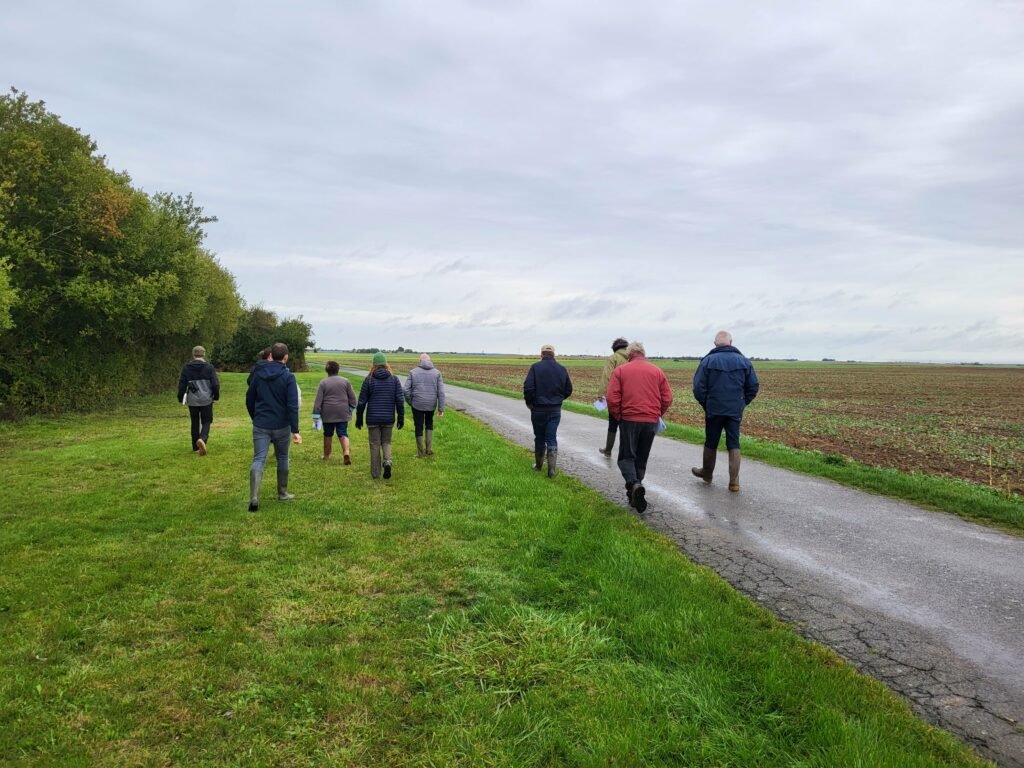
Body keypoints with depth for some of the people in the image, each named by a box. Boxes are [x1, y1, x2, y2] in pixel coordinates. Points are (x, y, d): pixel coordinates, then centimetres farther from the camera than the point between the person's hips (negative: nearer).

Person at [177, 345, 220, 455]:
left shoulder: (187, 368, 1)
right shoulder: (209, 367, -4)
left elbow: (182, 384, 3)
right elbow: (215, 384, -5)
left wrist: (181, 398, 14)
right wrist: (216, 396, 9)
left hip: (192, 401, 2)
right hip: (206, 400, -2)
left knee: (195, 423, 14)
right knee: (206, 422, 6)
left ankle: (196, 447, 18)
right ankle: (202, 439, -23)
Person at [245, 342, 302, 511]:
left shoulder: (258, 374, 2)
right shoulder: (288, 377, -9)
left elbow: (249, 400, 8)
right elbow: (293, 405, -16)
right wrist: (295, 430, -16)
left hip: (260, 425, 2)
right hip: (281, 426, -2)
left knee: (258, 459, -3)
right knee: (282, 458, 16)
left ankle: (254, 497, -19)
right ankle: (282, 493, 27)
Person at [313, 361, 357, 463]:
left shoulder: (323, 382, -3)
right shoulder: (345, 381, 2)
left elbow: (318, 400, -6)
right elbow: (352, 397, 5)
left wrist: (316, 414, -4)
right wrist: (351, 409, 16)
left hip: (328, 414, -1)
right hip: (343, 413, 1)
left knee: (328, 434, 12)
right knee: (343, 433, 2)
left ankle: (326, 455, 24)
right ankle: (346, 452, -19)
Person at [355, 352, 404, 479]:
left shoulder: (369, 380, -4)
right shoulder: (394, 379, -1)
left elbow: (362, 401, -2)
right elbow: (400, 400, -3)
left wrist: (359, 418, 8)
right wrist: (401, 417, 3)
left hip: (373, 418, -1)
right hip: (388, 418, 1)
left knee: (375, 445, 8)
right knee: (386, 442, 16)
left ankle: (375, 473, 12)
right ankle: (387, 461, -11)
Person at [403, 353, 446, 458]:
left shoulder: (413, 372, -1)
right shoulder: (436, 373, 0)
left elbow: (406, 390, -5)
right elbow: (441, 392, -5)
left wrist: (410, 403, 9)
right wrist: (441, 408, -2)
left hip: (417, 405, -1)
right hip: (431, 405, 1)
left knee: (419, 427, 9)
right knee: (429, 423, 24)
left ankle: (420, 452, 16)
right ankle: (429, 448, 16)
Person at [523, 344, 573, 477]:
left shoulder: (536, 367, -11)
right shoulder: (562, 369, 1)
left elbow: (528, 387, -18)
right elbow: (568, 390, 6)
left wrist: (529, 402, -1)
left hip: (538, 409, -2)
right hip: (555, 410, 2)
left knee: (539, 438, 13)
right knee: (552, 439, 5)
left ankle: (539, 465, 26)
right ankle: (552, 469, -3)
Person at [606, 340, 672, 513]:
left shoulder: (620, 371, -1)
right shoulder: (657, 371, 6)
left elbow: (612, 399, -8)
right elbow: (667, 398, 3)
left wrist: (617, 417, 5)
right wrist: (657, 415, 15)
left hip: (629, 420, -3)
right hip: (651, 421, 3)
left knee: (626, 457, 6)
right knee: (642, 459, 15)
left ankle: (634, 484, -20)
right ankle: (635, 493, 21)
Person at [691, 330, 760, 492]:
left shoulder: (708, 360, -7)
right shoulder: (744, 361, 1)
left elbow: (698, 387, -9)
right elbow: (753, 387, 3)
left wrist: (705, 404, 5)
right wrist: (742, 403, 12)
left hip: (714, 410, -1)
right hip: (735, 411, 1)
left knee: (711, 443, 14)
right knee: (734, 445, 6)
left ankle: (707, 473, 31)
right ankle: (734, 481, 3)